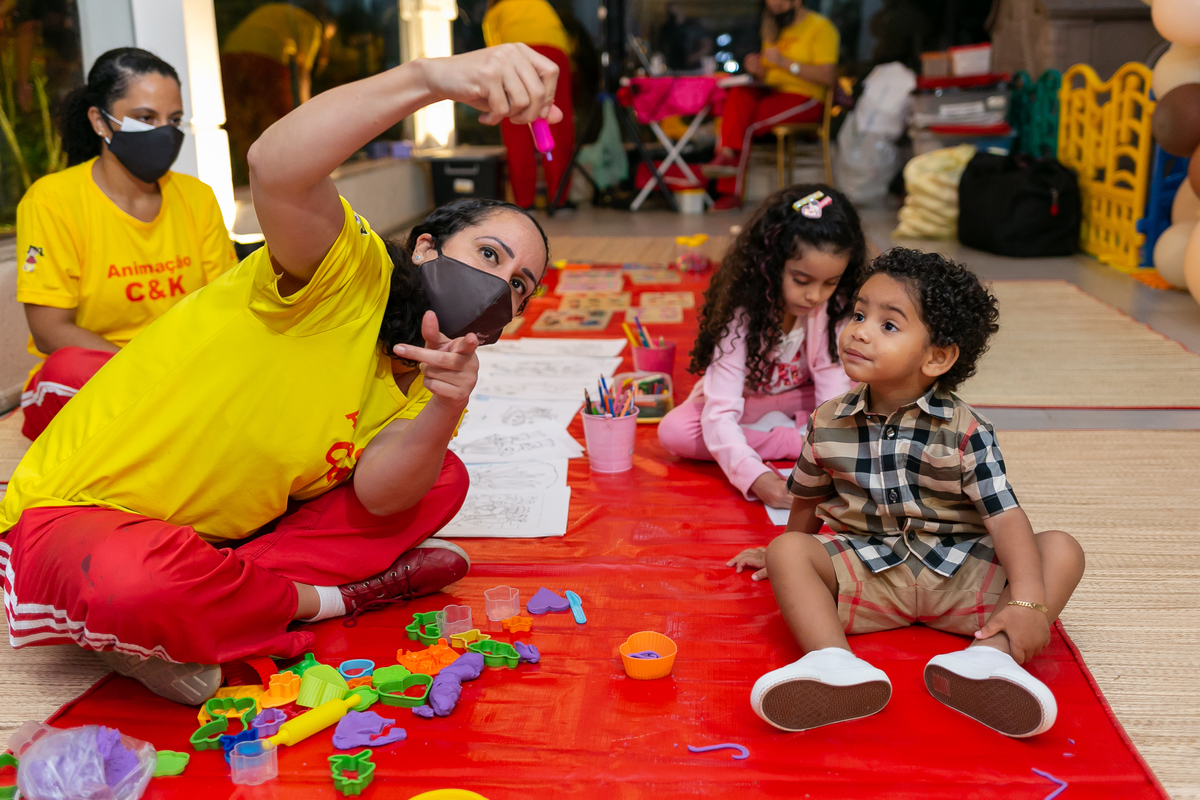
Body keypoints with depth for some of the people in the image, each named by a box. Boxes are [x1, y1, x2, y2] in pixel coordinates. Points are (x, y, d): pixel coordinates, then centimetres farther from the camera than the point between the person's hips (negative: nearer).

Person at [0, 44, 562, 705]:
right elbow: (276, 168, -42)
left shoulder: (418, 386, 4)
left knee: (443, 480, -5)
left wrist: (444, 413, -34)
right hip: (77, 512, -7)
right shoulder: (352, 270, -19)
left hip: (226, 535, 7)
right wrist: (430, 77, -54)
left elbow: (376, 493, -15)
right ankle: (318, 599, -11)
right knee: (139, 586, -43)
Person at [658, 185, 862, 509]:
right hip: (738, 401, -2)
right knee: (673, 431, -31)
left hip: (796, 399, 2)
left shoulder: (833, 308, -22)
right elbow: (719, 417, -39)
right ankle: (795, 440, -25)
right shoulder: (742, 316, -33)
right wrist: (755, 477, -55)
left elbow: (834, 387, -24)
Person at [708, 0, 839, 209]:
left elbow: (828, 76, -14)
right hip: (772, 92, 6)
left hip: (806, 98, -6)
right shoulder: (774, 29, 22)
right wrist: (758, 69, -1)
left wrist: (785, 62, -18)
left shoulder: (821, 27, -1)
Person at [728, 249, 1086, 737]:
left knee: (1061, 550, -18)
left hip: (958, 575, 0)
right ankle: (833, 662, -46)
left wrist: (1028, 602, -29)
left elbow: (1005, 517, -17)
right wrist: (793, 554, 29)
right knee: (789, 551, -24)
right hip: (863, 569, 1)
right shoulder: (828, 425, -3)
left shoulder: (964, 433, -11)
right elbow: (809, 497, 14)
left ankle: (988, 656, -40)